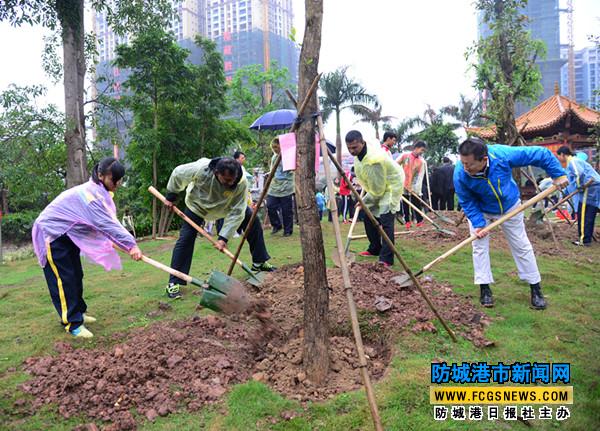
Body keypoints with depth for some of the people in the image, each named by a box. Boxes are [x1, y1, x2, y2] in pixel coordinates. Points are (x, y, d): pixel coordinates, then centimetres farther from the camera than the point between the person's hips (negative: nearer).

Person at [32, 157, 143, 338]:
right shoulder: (90, 193, -29)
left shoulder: (99, 191, 2)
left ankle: (77, 313, 27)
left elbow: (107, 222, 2)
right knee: (64, 279, -8)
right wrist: (130, 245, -41)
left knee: (76, 276, 14)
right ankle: (72, 323, -4)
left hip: (67, 234, 10)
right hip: (52, 233, -10)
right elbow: (106, 224, -36)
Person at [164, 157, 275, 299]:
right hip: (198, 204, -2)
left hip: (227, 205, 2)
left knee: (252, 221, -4)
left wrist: (224, 237, -38)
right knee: (185, 239, -12)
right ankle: (174, 283, -6)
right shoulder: (201, 169, -41)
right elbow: (177, 174, -21)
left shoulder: (241, 182, -38)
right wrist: (170, 197, -8)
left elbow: (236, 213, -34)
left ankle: (259, 262, 13)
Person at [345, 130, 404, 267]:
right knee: (369, 219, 11)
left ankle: (386, 259, -20)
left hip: (389, 188, -9)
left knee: (385, 221, -19)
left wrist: (364, 201, -13)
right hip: (376, 189, 9)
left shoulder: (374, 159, -35)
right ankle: (375, 248, 28)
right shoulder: (359, 154, -6)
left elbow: (378, 189, -28)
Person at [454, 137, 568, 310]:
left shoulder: (502, 155, -38)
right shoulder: (460, 174, -35)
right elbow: (467, 202, -19)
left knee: (522, 246, 9)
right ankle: (485, 289, 9)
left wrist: (558, 174, -20)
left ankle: (536, 288, 21)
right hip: (480, 211, 0)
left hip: (510, 207, 1)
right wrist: (478, 223, -27)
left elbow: (541, 154, -25)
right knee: (479, 247, -4)